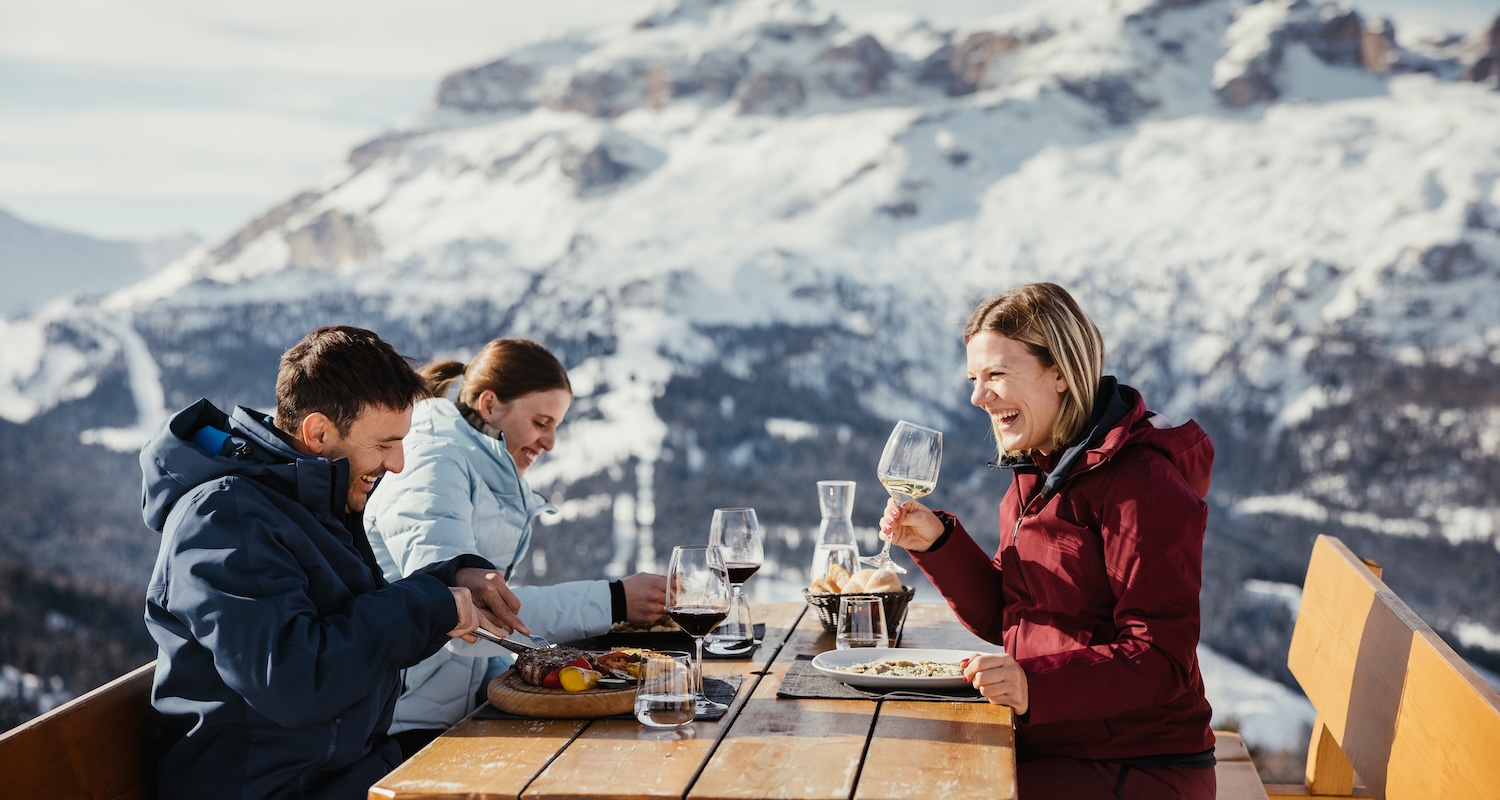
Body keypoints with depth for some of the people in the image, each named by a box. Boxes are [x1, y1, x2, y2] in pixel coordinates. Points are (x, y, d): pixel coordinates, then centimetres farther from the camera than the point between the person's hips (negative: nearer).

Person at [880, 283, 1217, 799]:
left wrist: (1036, 685, -35)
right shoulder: (1036, 474, 12)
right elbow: (1001, 620, 14)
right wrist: (936, 542, -1)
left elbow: (1162, 660, -22)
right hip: (1048, 748, 8)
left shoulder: (1139, 480, -17)